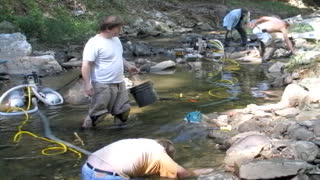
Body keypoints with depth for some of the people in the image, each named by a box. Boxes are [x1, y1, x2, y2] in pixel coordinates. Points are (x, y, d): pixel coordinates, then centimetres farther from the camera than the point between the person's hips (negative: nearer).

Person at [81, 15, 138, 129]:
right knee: (97, 114, -2)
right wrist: (87, 84, -27)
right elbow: (86, 65, -22)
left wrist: (127, 65, 19)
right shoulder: (94, 43, -19)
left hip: (119, 83, 9)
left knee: (123, 110, 16)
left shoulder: (115, 39, 8)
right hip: (103, 86, -8)